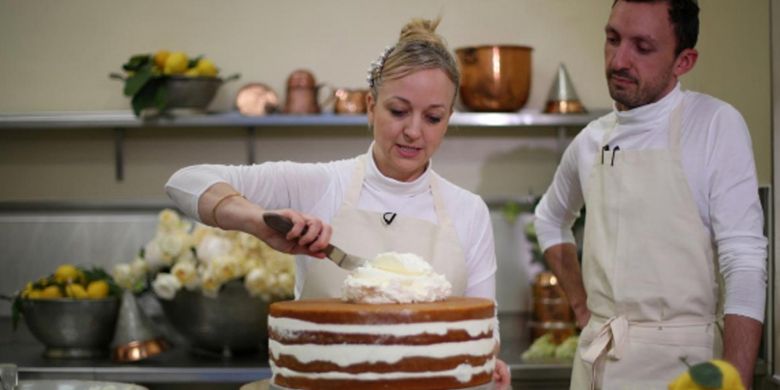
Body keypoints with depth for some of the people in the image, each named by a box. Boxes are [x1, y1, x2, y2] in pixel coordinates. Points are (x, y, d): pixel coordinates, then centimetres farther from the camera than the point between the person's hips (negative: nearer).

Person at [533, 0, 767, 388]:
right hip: (596, 357, 5)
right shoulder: (590, 141, 7)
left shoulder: (716, 125, -8)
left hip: (679, 357, -5)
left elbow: (744, 265, -13)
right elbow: (550, 218, 26)